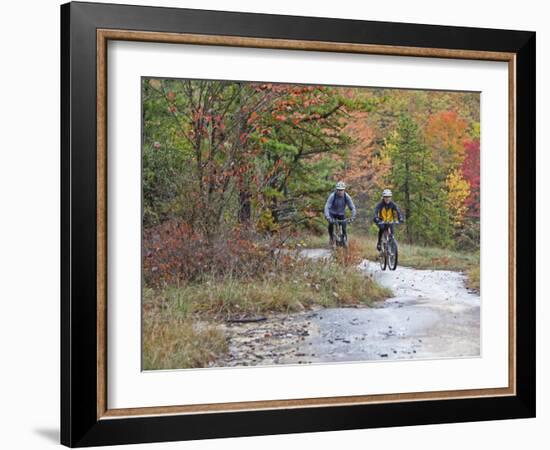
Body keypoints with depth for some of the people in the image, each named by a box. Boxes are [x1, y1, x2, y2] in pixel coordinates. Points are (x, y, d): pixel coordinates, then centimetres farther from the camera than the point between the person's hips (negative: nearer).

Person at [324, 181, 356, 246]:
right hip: (332, 213, -2)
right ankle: (331, 237, -2)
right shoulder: (332, 196, -27)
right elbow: (327, 207, -33)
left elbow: (352, 208, -20)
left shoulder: (347, 196, -22)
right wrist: (327, 217, -47)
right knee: (331, 224, -27)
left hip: (341, 214, 2)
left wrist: (353, 217, -36)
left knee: (343, 229, -9)